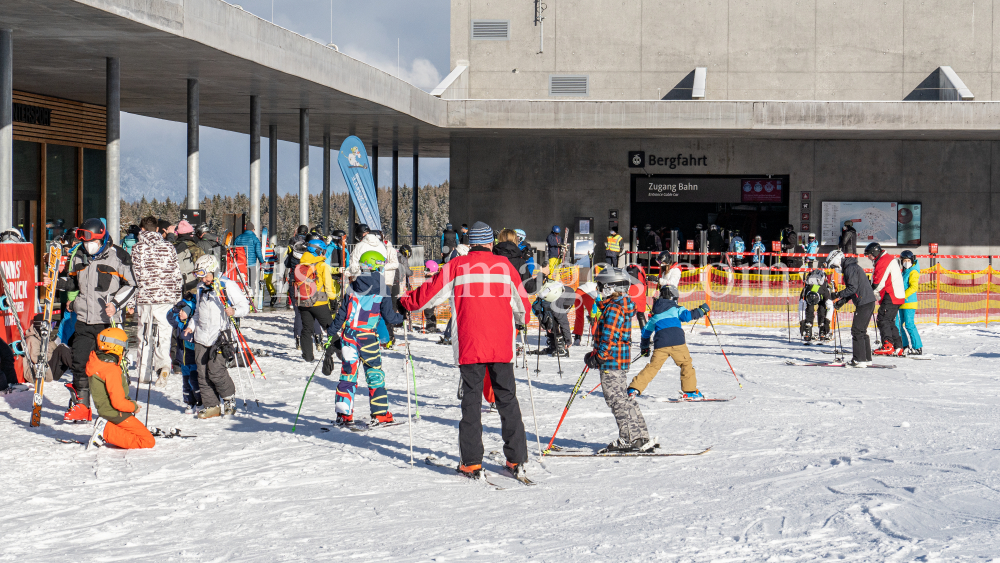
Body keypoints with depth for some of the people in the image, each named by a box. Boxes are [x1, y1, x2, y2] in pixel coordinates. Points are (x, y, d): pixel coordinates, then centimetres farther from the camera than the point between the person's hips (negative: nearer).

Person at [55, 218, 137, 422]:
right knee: (79, 361, 2)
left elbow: (131, 285, -2)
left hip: (109, 320, -5)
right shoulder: (78, 257, 10)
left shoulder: (118, 256, -6)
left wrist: (116, 303, -14)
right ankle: (80, 405, 13)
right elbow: (73, 282, 24)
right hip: (84, 319, 5)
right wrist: (55, 283, 6)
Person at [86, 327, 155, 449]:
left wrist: (130, 402, 12)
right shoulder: (112, 370, -23)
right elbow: (118, 402, -24)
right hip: (116, 415, -10)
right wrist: (134, 407, -6)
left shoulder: (98, 363, 6)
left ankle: (105, 427, 5)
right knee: (148, 441, -10)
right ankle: (107, 432, -13)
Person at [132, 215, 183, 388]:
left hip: (144, 297, 0)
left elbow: (135, 275, 1)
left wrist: (132, 301, 11)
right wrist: (177, 296, 15)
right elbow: (176, 274, 4)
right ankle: (163, 364, -22)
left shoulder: (138, 249, 0)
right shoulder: (168, 247, 2)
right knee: (163, 333, 1)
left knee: (145, 335, 12)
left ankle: (144, 372, 15)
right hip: (166, 297, 0)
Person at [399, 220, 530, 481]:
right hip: (502, 347, 1)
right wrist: (519, 322, 37)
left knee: (471, 402, 4)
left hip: (470, 348, -1)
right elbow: (522, 304, 15)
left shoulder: (458, 266, 1)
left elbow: (431, 292, 5)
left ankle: (471, 462, 1)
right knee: (507, 400, 8)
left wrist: (405, 303, 24)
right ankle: (516, 460, 7)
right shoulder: (504, 265, 6)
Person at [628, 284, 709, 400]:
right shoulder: (675, 308, 14)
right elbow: (687, 315, -3)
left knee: (652, 366, 6)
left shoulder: (655, 315, 27)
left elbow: (646, 331, 32)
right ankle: (690, 391, 8)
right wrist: (701, 310, 10)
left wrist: (644, 347, 43)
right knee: (686, 364, 11)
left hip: (660, 344, 4)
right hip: (677, 341, -3)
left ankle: (634, 388, -3)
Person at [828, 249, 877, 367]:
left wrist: (838, 295, -13)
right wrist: (843, 300, 15)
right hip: (869, 301, 11)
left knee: (857, 331, -7)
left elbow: (852, 288, -20)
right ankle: (867, 358, 20)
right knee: (862, 331, 16)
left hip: (864, 303, -11)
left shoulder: (850, 269, -12)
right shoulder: (853, 267, 20)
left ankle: (860, 360, -8)